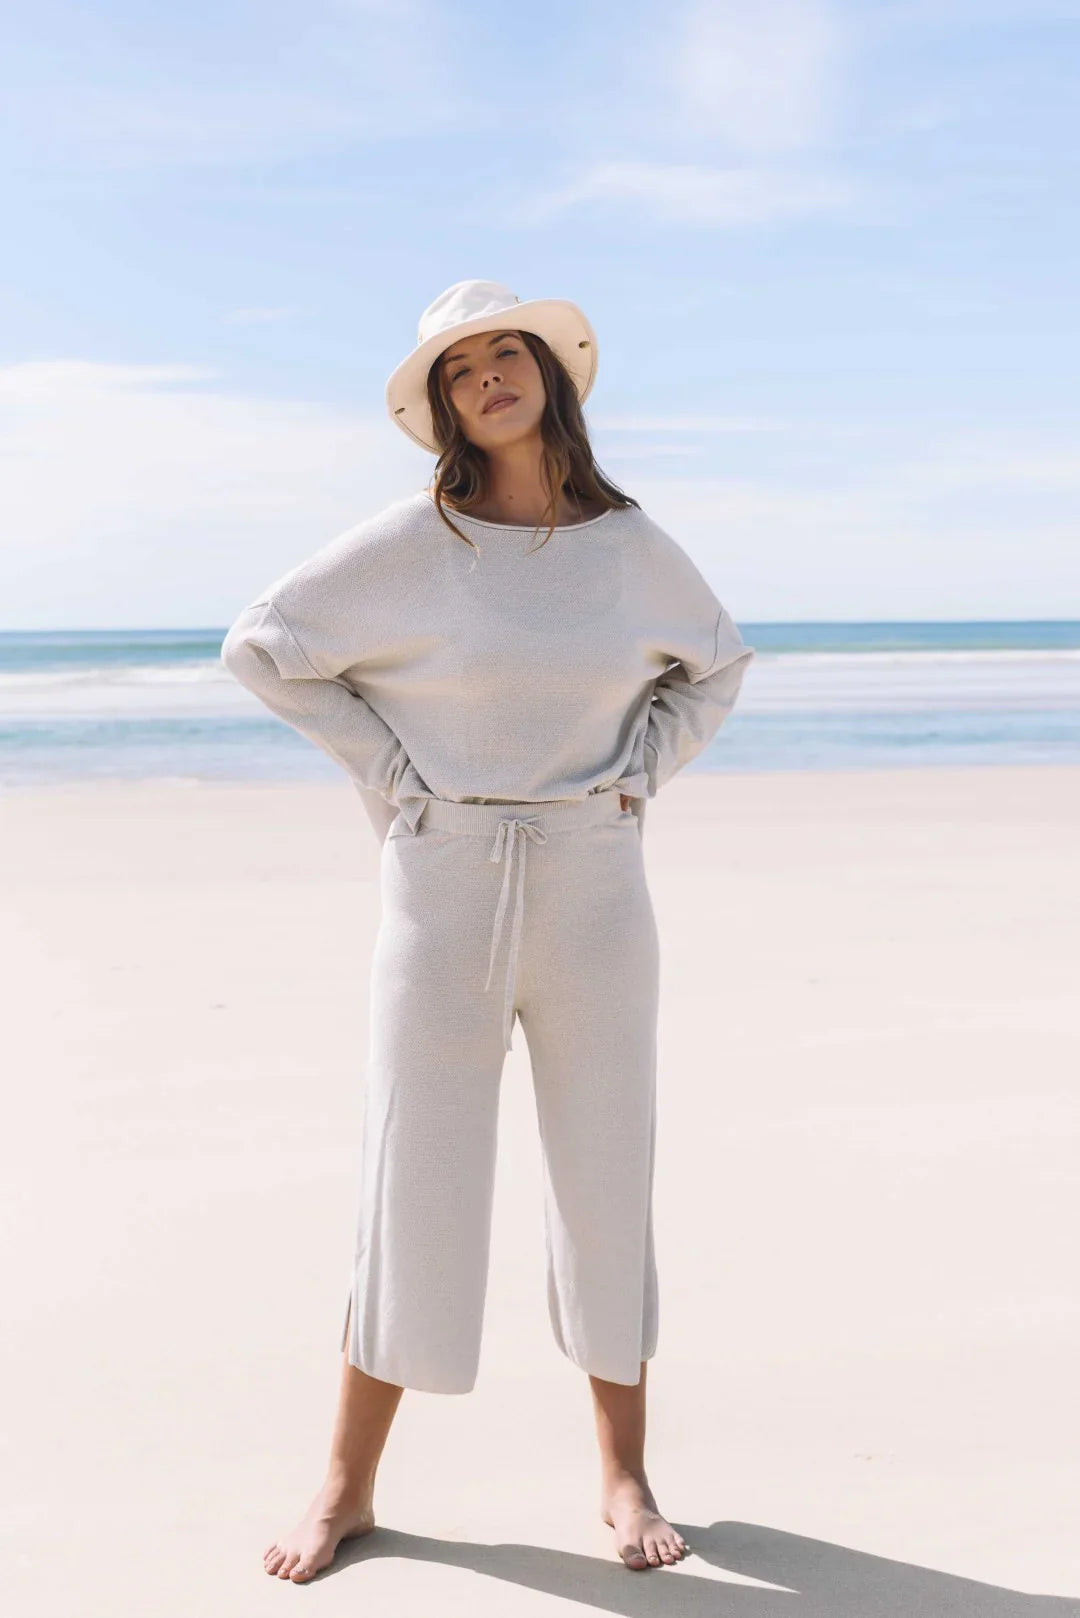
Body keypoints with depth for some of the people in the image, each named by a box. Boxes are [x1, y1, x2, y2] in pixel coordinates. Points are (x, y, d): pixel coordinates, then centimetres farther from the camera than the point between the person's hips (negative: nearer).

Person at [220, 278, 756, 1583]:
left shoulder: (628, 543, 4)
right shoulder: (413, 542, -4)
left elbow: (716, 665, 21)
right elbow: (261, 646, 3)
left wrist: (640, 773, 6)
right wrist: (386, 773, -2)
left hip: (593, 889, 2)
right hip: (443, 886, -2)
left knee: (607, 1178, 8)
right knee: (414, 1182, 3)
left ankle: (623, 1474, 24)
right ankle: (347, 1487, 18)